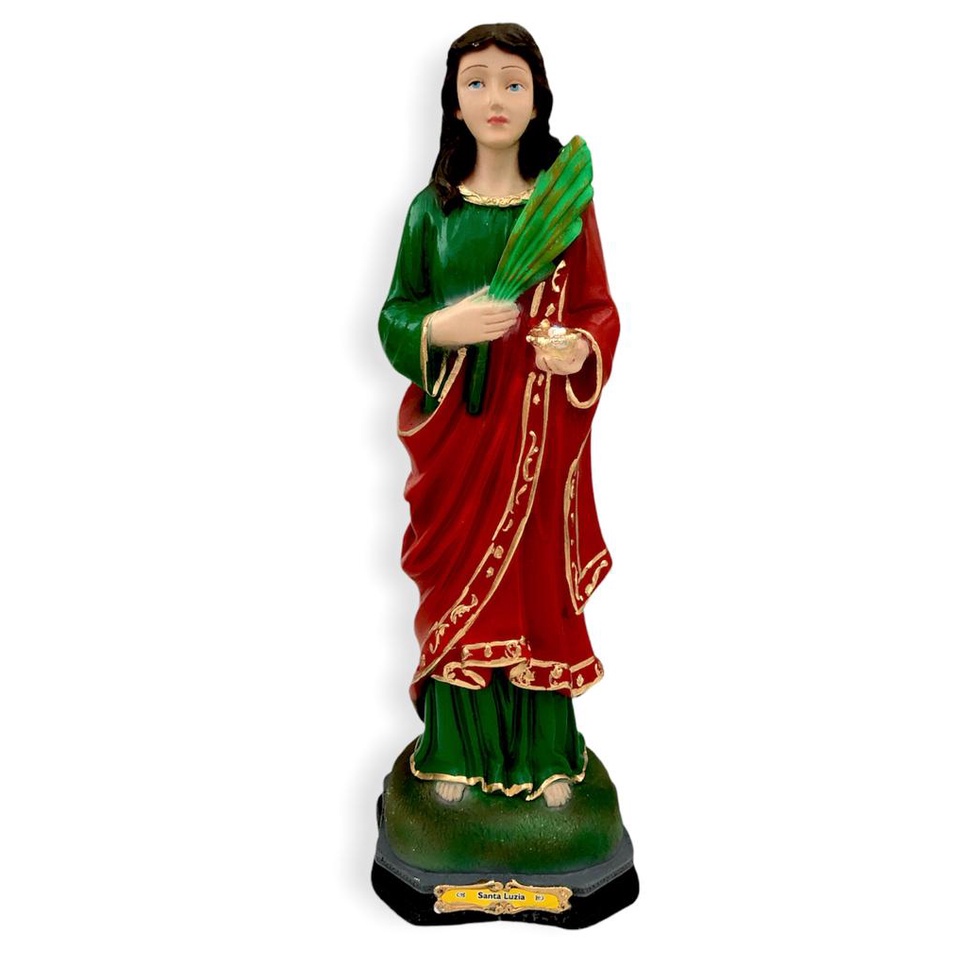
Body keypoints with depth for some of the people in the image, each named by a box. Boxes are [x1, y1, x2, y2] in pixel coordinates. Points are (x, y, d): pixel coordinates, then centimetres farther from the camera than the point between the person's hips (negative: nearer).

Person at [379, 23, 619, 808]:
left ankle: (546, 753, 23)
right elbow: (396, 315, 4)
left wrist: (582, 350, -18)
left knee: (539, 579, 6)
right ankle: (458, 750, 23)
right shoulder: (433, 207, 4)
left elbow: (600, 310, 4)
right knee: (458, 579, 6)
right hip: (457, 424, 1)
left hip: (542, 426, 0)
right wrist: (440, 328, -17)